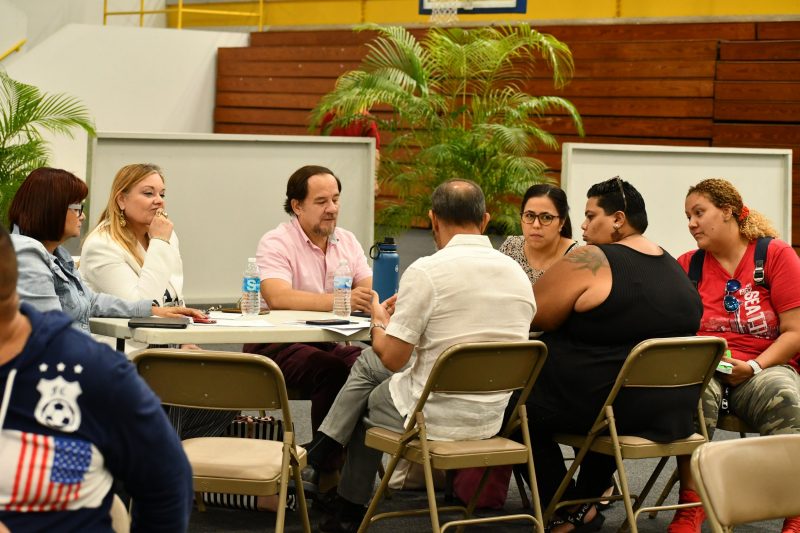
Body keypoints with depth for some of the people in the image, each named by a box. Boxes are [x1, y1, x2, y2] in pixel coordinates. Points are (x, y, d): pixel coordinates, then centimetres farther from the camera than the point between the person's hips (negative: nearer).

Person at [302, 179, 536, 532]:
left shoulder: (426, 271, -19)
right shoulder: (518, 274, 1)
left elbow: (391, 358, -14)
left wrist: (379, 321, 8)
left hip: (436, 418, -6)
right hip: (492, 419, 6)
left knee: (367, 401, 29)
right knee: (367, 363, 26)